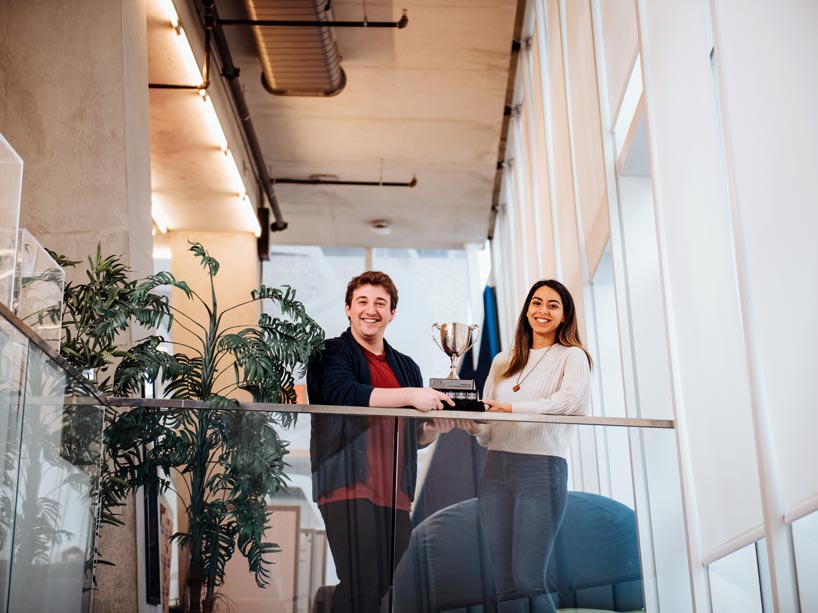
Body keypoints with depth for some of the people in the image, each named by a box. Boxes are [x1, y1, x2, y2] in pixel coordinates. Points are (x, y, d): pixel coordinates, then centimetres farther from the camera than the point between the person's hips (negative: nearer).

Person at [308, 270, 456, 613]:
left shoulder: (406, 367, 21)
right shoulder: (331, 354, 3)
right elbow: (342, 393, -19)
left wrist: (435, 427, 1)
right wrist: (410, 395, -22)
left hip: (395, 494, 6)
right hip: (349, 487, -6)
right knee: (363, 584, -16)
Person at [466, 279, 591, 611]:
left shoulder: (572, 357, 5)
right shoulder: (503, 361, 18)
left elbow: (571, 399, -17)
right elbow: (487, 431, 15)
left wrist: (513, 408, -26)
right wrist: (469, 421, -7)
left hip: (542, 469, -5)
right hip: (495, 469, 5)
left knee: (527, 580, -8)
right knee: (503, 582, 5)